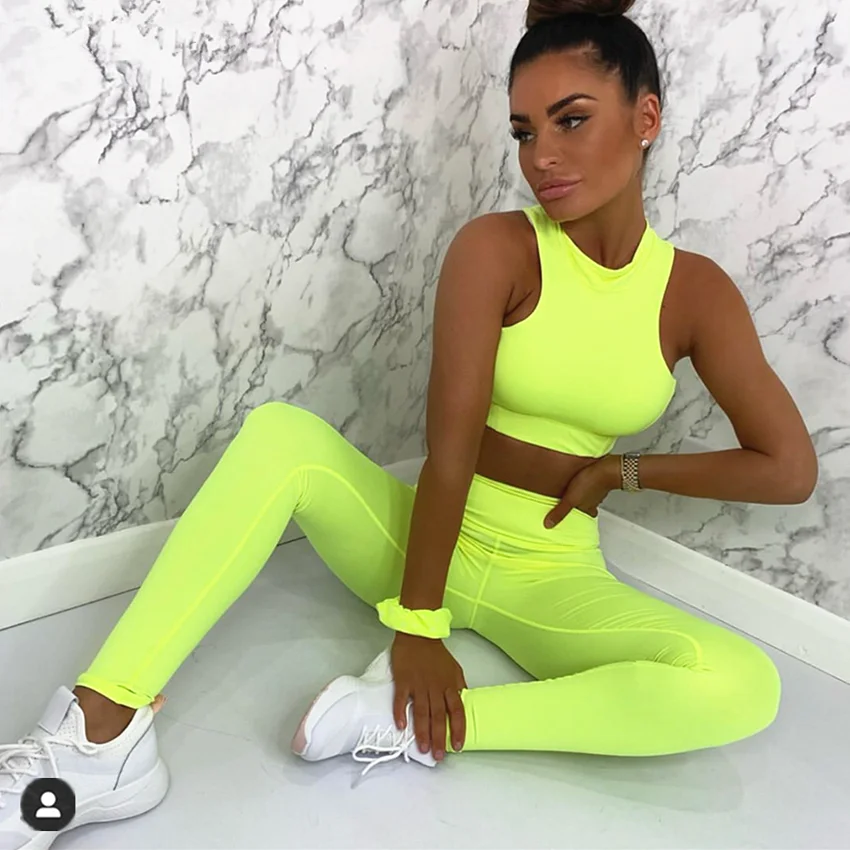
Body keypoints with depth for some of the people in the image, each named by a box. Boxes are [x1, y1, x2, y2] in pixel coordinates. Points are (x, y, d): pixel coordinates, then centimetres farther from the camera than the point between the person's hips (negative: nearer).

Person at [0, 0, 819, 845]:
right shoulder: (494, 248, -13)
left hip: (548, 584, 2)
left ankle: (412, 722, -27)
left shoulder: (697, 292, -6)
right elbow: (450, 450, -20)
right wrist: (415, 623, -23)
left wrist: (618, 470, -5)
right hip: (420, 538, -1)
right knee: (280, 434, -29)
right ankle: (103, 733, -32)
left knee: (744, 687, -26)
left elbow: (789, 469, -5)